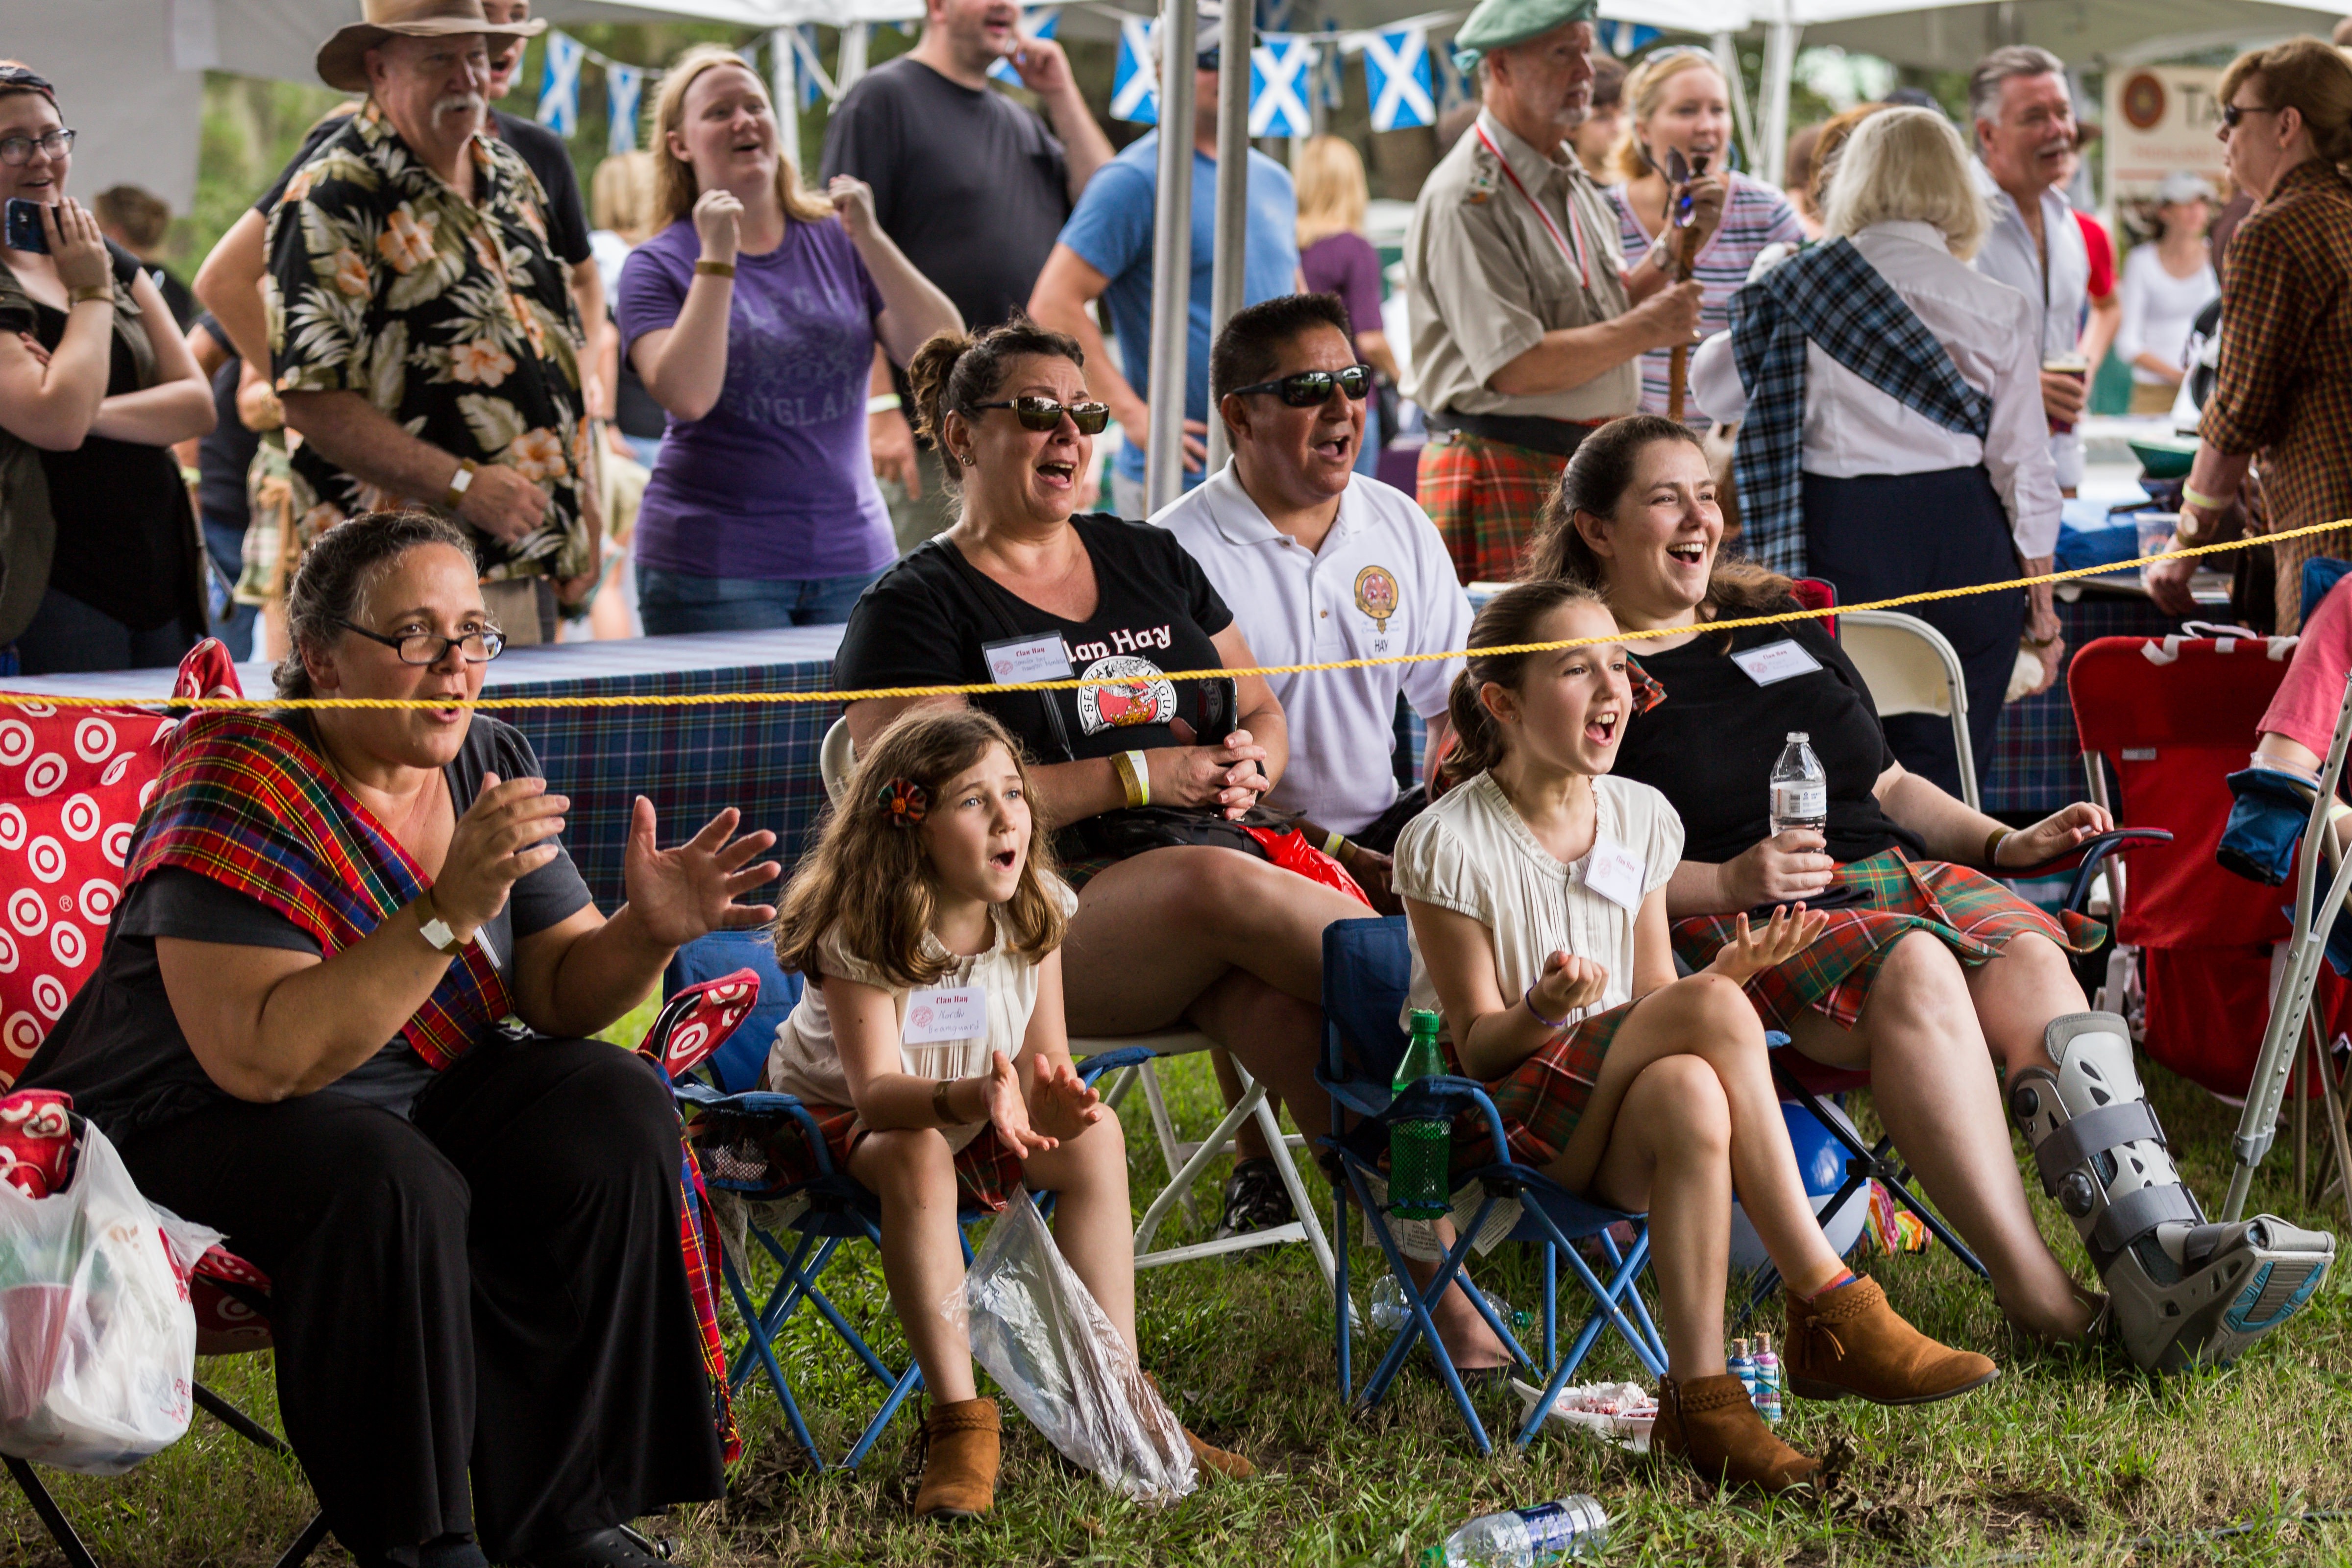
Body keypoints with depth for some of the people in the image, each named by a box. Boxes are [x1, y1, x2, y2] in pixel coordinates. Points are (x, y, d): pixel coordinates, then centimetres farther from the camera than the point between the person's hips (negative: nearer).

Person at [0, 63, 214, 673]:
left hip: (161, 576, 7)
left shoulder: (111, 263, 15)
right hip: (55, 593, -7)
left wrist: (89, 409, -11)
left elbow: (199, 405, 7)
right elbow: (59, 423, -20)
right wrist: (92, 295, -7)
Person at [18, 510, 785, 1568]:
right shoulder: (245, 797, -21)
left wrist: (649, 932, -20)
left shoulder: (490, 767, 0)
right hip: (189, 1122, -7)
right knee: (391, 1185, -34)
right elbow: (262, 1060, -32)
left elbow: (560, 994, 3)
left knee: (612, 1113, -16)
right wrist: (449, 913, -38)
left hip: (414, 1095, 7)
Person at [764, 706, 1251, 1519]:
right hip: (836, 1122, -5)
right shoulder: (857, 932, -29)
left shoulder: (1034, 913, -13)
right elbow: (878, 1089, -39)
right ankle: (958, 1425, -34)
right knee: (917, 1153, -36)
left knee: (1094, 1133, -18)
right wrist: (977, 1094, -58)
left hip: (972, 1116, 5)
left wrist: (1051, 1095, -40)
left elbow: (1046, 1064, -14)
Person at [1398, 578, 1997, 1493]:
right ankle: (1831, 1307, -28)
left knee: (1686, 1093, -36)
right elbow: (1477, 1044, -9)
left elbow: (1651, 1006, 10)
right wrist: (1542, 1012, -32)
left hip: (1613, 1124, 5)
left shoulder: (1641, 819, 9)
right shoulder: (1448, 845, -9)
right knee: (1707, 1007, -30)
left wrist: (1725, 972, -11)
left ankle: (1701, 1399, -37)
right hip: (1486, 1117, -5)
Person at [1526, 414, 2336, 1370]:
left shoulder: (1781, 626, 26)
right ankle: (2032, 1288, -42)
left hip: (1893, 869, 6)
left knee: (2031, 960, -26)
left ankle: (2162, 1261, -43)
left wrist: (2005, 844, 13)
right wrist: (1727, 882, -18)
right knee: (1915, 970, -36)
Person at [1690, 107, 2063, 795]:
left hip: (1841, 534, 0)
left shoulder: (1799, 288, -2)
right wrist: (2043, 606, 10)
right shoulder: (1998, 310, -1)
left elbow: (1712, 385, 12)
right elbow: (2023, 464, 1)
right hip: (1964, 541, 0)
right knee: (1942, 774, 4)